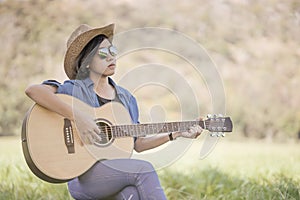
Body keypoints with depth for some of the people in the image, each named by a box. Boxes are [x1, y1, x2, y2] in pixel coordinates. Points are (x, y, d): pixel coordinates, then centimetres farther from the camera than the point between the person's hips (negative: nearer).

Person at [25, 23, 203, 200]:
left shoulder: (126, 98, 18)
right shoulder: (74, 89, -1)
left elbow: (138, 143, 21)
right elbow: (33, 90, -19)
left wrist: (175, 134, 11)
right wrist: (76, 116, -25)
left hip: (117, 175, 4)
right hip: (82, 175, -4)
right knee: (144, 170, -26)